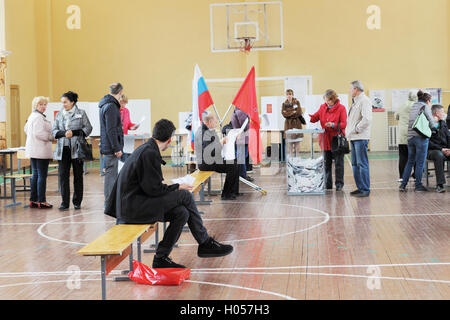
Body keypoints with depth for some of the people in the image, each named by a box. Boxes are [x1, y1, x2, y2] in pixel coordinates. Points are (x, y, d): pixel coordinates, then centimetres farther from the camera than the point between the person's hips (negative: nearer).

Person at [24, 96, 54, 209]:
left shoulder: (32, 116, 19)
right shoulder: (38, 117, -14)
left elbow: (26, 129, 30)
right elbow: (39, 133, -22)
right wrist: (51, 137, -11)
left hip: (33, 150, 10)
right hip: (41, 150, -10)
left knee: (35, 175, 13)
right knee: (42, 175, -7)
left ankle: (33, 200, 16)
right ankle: (41, 201, -5)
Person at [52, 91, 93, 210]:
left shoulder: (81, 113, 3)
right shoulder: (59, 115, 13)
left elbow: (88, 128, -1)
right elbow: (54, 131, 10)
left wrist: (74, 132, -13)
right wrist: (64, 133, -10)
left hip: (76, 148, -2)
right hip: (63, 148, 2)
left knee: (78, 175, 4)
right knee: (63, 175, -4)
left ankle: (77, 202, 14)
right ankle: (65, 202, 1)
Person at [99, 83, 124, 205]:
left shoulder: (106, 105, 16)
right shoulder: (111, 106, -16)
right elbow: (111, 130, -20)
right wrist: (117, 148, -19)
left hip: (109, 147, 10)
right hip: (111, 148, -10)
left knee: (112, 174, 15)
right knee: (111, 174, -6)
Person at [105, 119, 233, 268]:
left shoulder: (146, 149, 14)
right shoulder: (150, 153, -17)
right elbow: (153, 189, -17)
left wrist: (173, 188, 12)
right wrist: (177, 187, -3)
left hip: (129, 204, 10)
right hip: (133, 207, -10)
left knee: (182, 213, -1)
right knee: (185, 195, -11)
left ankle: (161, 258, 1)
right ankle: (205, 243, 1)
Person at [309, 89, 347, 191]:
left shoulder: (341, 108, -6)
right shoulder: (322, 107, 9)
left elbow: (343, 124, -10)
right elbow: (315, 118, 11)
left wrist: (333, 125, -26)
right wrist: (308, 116, -10)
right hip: (326, 140, 5)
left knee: (338, 163, 2)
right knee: (326, 163, 9)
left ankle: (339, 184, 11)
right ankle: (327, 184, 17)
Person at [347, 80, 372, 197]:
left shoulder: (364, 101, -11)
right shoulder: (355, 101, 19)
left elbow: (367, 119, -23)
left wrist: (357, 129, -15)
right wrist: (350, 132, 14)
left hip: (361, 137, -10)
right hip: (354, 137, 10)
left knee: (362, 164, -7)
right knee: (355, 164, 13)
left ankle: (365, 190, -4)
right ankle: (360, 187, 20)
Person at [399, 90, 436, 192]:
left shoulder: (413, 106, 17)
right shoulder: (425, 107, -3)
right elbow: (432, 124, -6)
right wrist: (436, 124, 17)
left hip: (410, 137, 7)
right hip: (421, 137, -7)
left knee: (410, 162, 13)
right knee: (420, 162, 0)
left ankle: (403, 185, 10)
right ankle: (418, 186, 4)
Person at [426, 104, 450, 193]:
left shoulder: (443, 123, 19)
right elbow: (428, 143, -11)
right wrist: (441, 149, -18)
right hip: (432, 150, -6)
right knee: (439, 155, -39)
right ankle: (439, 185, -40)